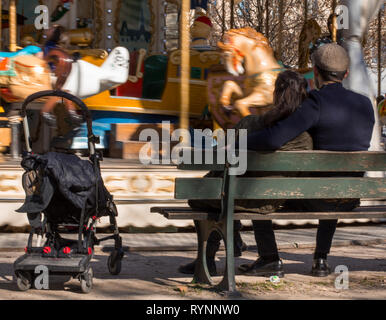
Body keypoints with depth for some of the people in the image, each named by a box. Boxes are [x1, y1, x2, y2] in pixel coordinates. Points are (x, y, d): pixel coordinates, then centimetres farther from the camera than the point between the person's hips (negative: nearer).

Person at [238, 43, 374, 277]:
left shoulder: (317, 103, -18)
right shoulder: (365, 104, 2)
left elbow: (274, 139, -28)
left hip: (314, 196, -6)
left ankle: (270, 258, 21)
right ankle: (321, 260, 34)